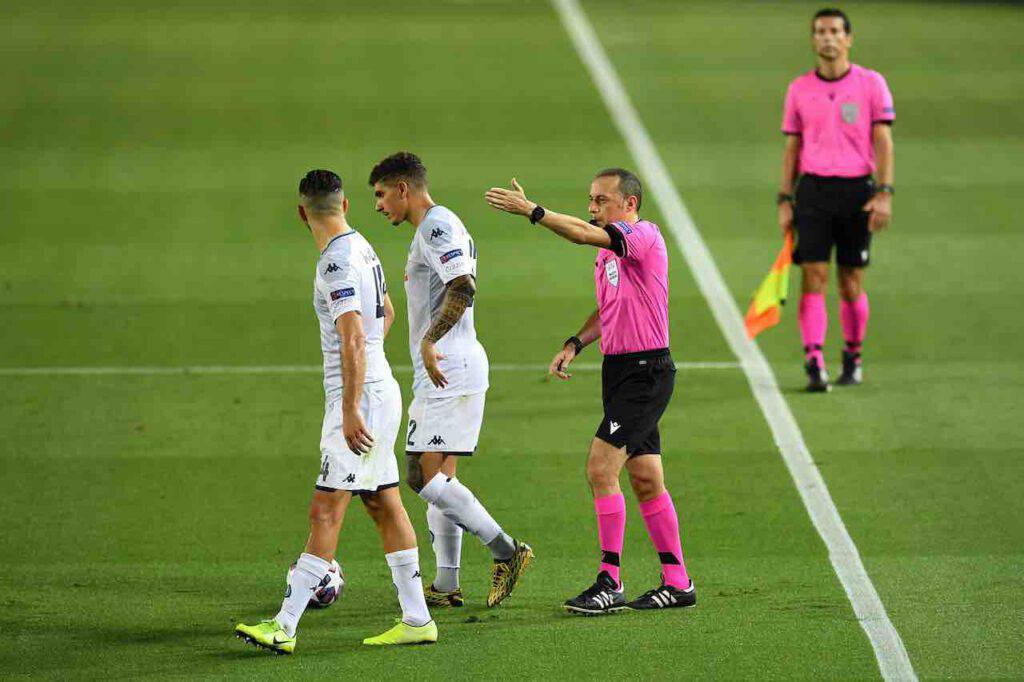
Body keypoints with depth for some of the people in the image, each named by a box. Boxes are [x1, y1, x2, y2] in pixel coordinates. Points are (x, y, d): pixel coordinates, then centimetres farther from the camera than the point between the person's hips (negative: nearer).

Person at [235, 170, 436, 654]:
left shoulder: (337, 262, -17)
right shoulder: (362, 249, 13)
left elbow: (353, 340, -24)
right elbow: (386, 312, 30)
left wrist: (350, 409, -25)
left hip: (359, 398, -10)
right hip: (380, 391, 10)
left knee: (325, 513, -11)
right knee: (386, 507, 11)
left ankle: (284, 627, -14)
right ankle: (416, 619, 13)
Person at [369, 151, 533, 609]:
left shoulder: (438, 226, -12)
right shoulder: (431, 229, 21)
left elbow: (463, 289, -25)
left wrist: (429, 341, -26)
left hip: (450, 372, -11)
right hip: (444, 376, 11)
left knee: (425, 477, -13)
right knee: (439, 478, 11)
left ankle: (506, 552, -11)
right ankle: (446, 585, 12)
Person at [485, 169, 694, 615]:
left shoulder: (644, 236, -13)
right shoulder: (609, 251, 15)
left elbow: (584, 234, -28)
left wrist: (531, 210, -27)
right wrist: (575, 343, 12)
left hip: (646, 372, -10)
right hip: (619, 370, 10)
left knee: (601, 468, -14)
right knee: (646, 480, 10)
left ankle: (609, 583, -11)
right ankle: (677, 582, 16)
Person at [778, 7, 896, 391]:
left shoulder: (871, 84, 1)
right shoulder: (799, 90, 8)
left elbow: (883, 142, -1)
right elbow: (792, 148, 12)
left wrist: (884, 194, -11)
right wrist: (784, 200, 6)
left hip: (857, 190, -1)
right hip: (812, 189, 1)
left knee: (851, 284, 4)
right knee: (813, 279, -9)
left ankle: (854, 359, 21)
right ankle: (815, 365, -13)